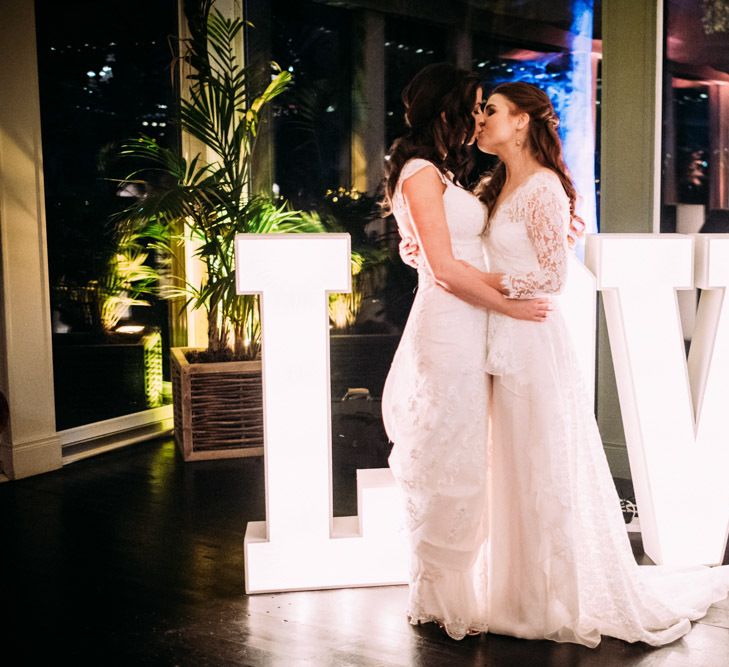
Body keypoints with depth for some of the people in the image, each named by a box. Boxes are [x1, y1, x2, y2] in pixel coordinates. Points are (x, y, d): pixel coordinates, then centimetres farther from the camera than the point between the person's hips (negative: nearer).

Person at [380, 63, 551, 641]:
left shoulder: (445, 174, 19)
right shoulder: (421, 173, -11)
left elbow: (473, 250, 21)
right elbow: (446, 269, -18)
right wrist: (509, 305, -10)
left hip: (466, 333, 10)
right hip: (445, 331, -10)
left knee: (462, 466, 15)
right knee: (447, 468, 0)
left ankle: (451, 591, 28)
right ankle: (442, 600, 14)